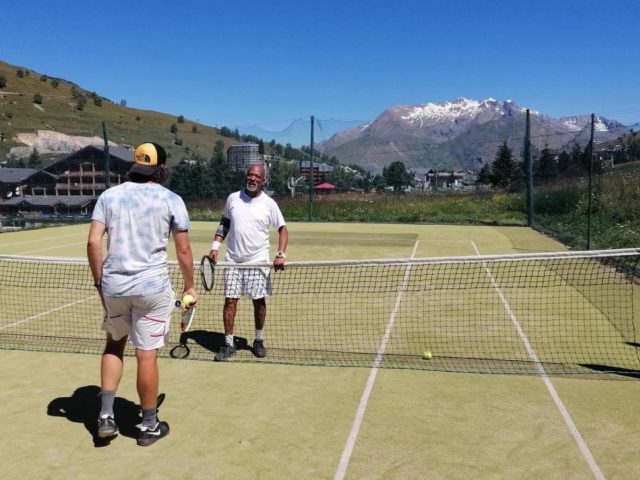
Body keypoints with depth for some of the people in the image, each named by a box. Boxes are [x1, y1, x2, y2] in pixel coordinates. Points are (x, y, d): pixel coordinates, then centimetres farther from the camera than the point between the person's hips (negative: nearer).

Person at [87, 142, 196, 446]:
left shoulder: (109, 196, 5)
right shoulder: (171, 200, -2)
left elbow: (93, 242, -1)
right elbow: (183, 249, -2)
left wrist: (100, 282, 9)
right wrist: (189, 286, 9)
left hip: (113, 286, 3)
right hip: (152, 287, -3)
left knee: (114, 345, 24)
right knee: (147, 355, 5)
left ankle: (106, 416, 21)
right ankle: (149, 426, 20)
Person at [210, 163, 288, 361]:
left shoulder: (269, 203, -3)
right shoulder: (233, 198, 4)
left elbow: (283, 229, -1)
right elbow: (224, 224, 14)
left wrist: (280, 254, -14)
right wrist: (215, 247, 4)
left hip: (258, 262, -1)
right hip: (233, 261, 1)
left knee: (259, 301, 4)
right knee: (230, 301, -1)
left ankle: (259, 340, 23)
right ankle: (228, 344, 9)